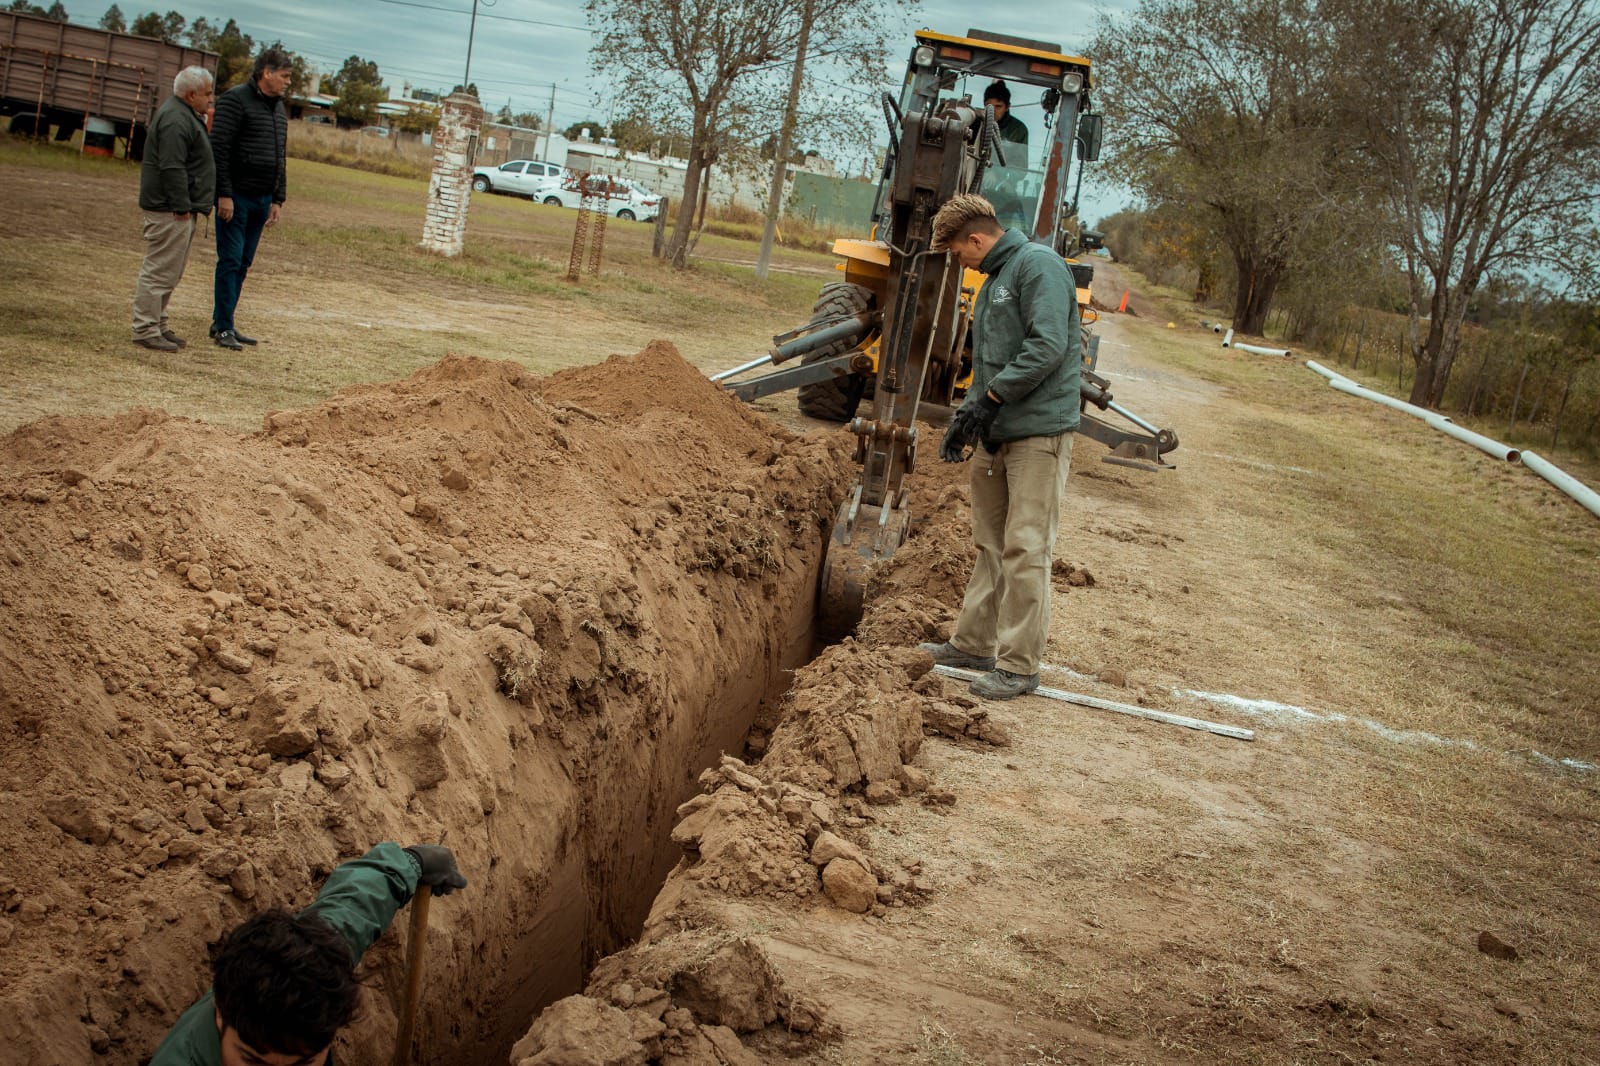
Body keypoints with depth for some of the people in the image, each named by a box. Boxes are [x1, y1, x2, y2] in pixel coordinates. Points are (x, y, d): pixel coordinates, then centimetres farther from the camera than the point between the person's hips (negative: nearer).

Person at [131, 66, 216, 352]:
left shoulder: (185, 115, 19)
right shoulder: (175, 120, -17)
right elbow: (172, 168, -24)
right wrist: (181, 207, -24)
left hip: (178, 210, 11)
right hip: (169, 211, -11)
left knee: (170, 273, 16)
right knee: (160, 271, -8)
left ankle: (158, 325, 24)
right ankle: (145, 330, -5)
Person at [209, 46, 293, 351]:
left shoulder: (278, 108, 16)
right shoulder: (235, 100, -9)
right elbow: (218, 149, -14)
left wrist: (278, 200, 15)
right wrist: (224, 194, -19)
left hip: (262, 200, 8)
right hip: (236, 197, -8)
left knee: (243, 264, 10)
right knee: (230, 261, -6)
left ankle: (223, 323, 17)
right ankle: (223, 328, -2)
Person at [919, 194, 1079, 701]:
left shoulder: (1038, 264, -10)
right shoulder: (993, 281, 21)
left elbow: (1048, 346, -21)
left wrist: (991, 398, -17)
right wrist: (968, 413, 10)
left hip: (1038, 431, -10)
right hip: (996, 432, 10)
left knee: (1025, 550, -7)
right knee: (991, 546, 16)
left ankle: (1019, 664, -2)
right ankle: (973, 643, 25)